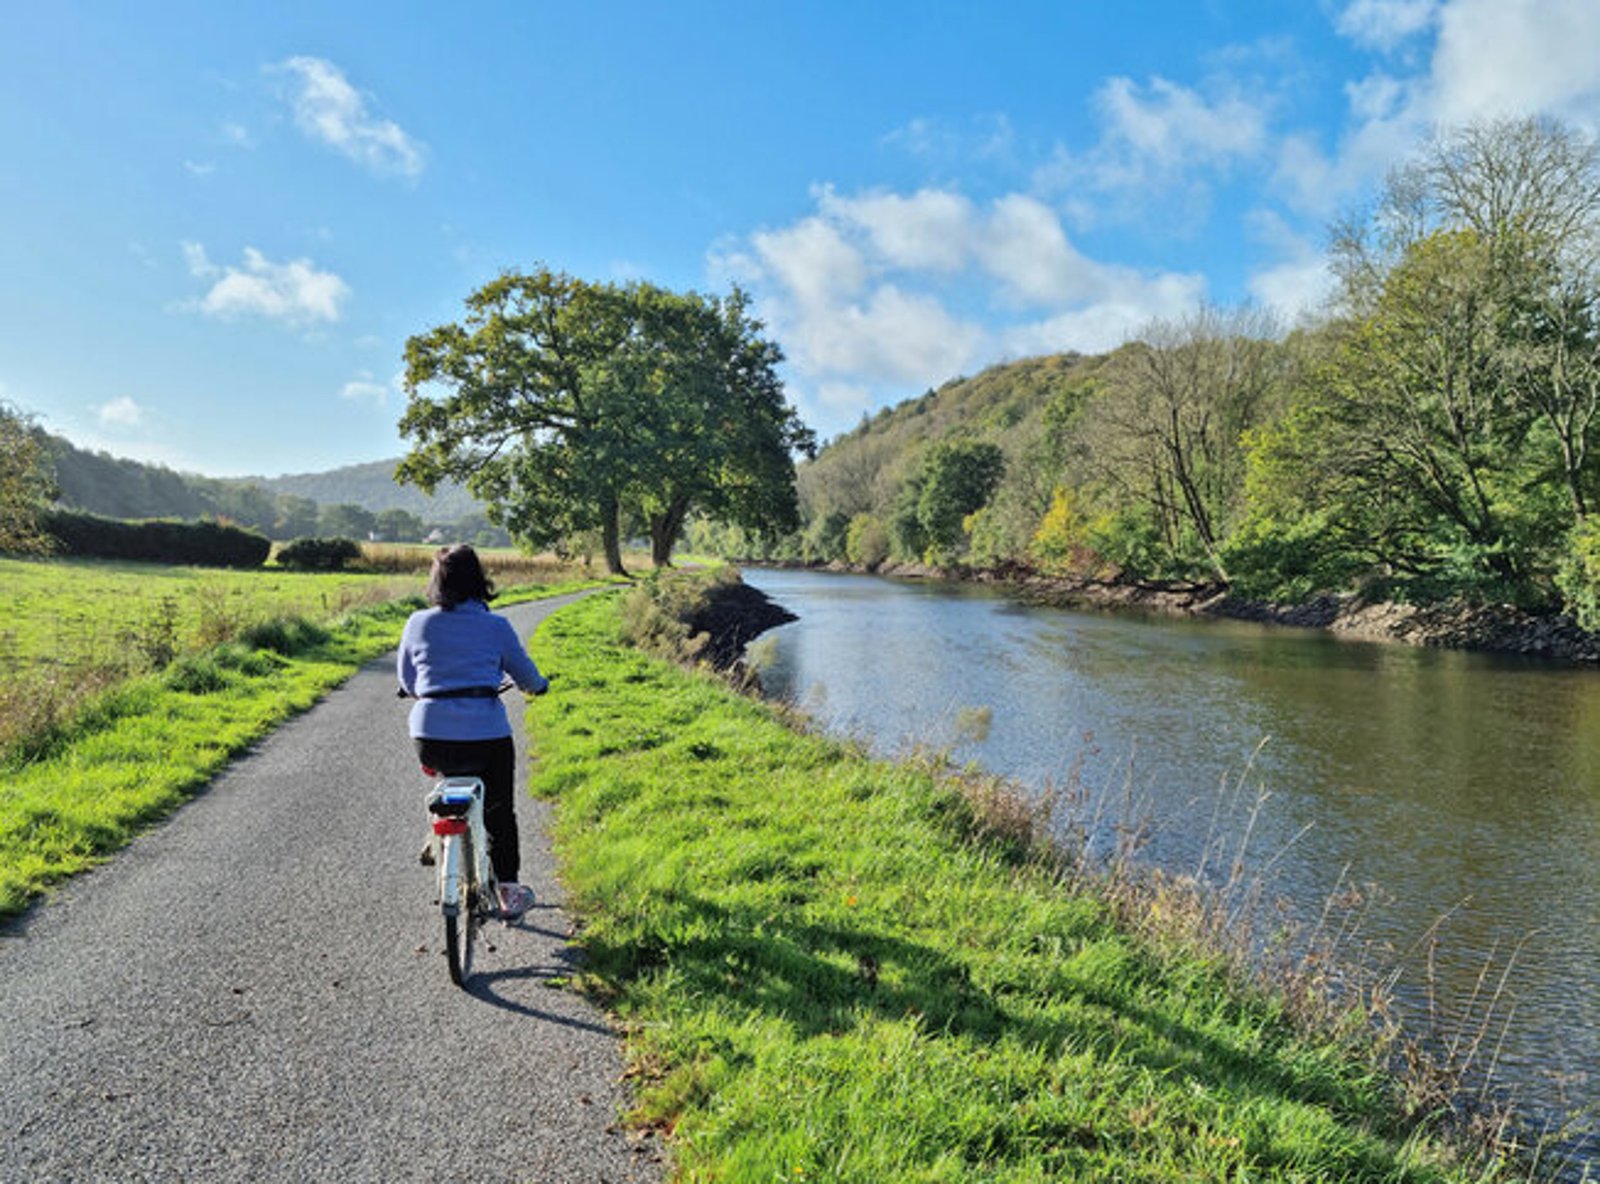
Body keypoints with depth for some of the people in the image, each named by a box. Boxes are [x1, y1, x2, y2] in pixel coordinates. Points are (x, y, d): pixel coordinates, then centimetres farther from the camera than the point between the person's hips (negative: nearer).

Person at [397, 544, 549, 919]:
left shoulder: (418, 623, 4)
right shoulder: (496, 626, 0)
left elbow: (406, 683, 17)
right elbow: (527, 677, 12)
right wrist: (540, 686, 35)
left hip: (430, 739, 2)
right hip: (486, 737, -2)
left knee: (453, 774, 36)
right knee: (500, 810, 18)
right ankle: (508, 892, 22)